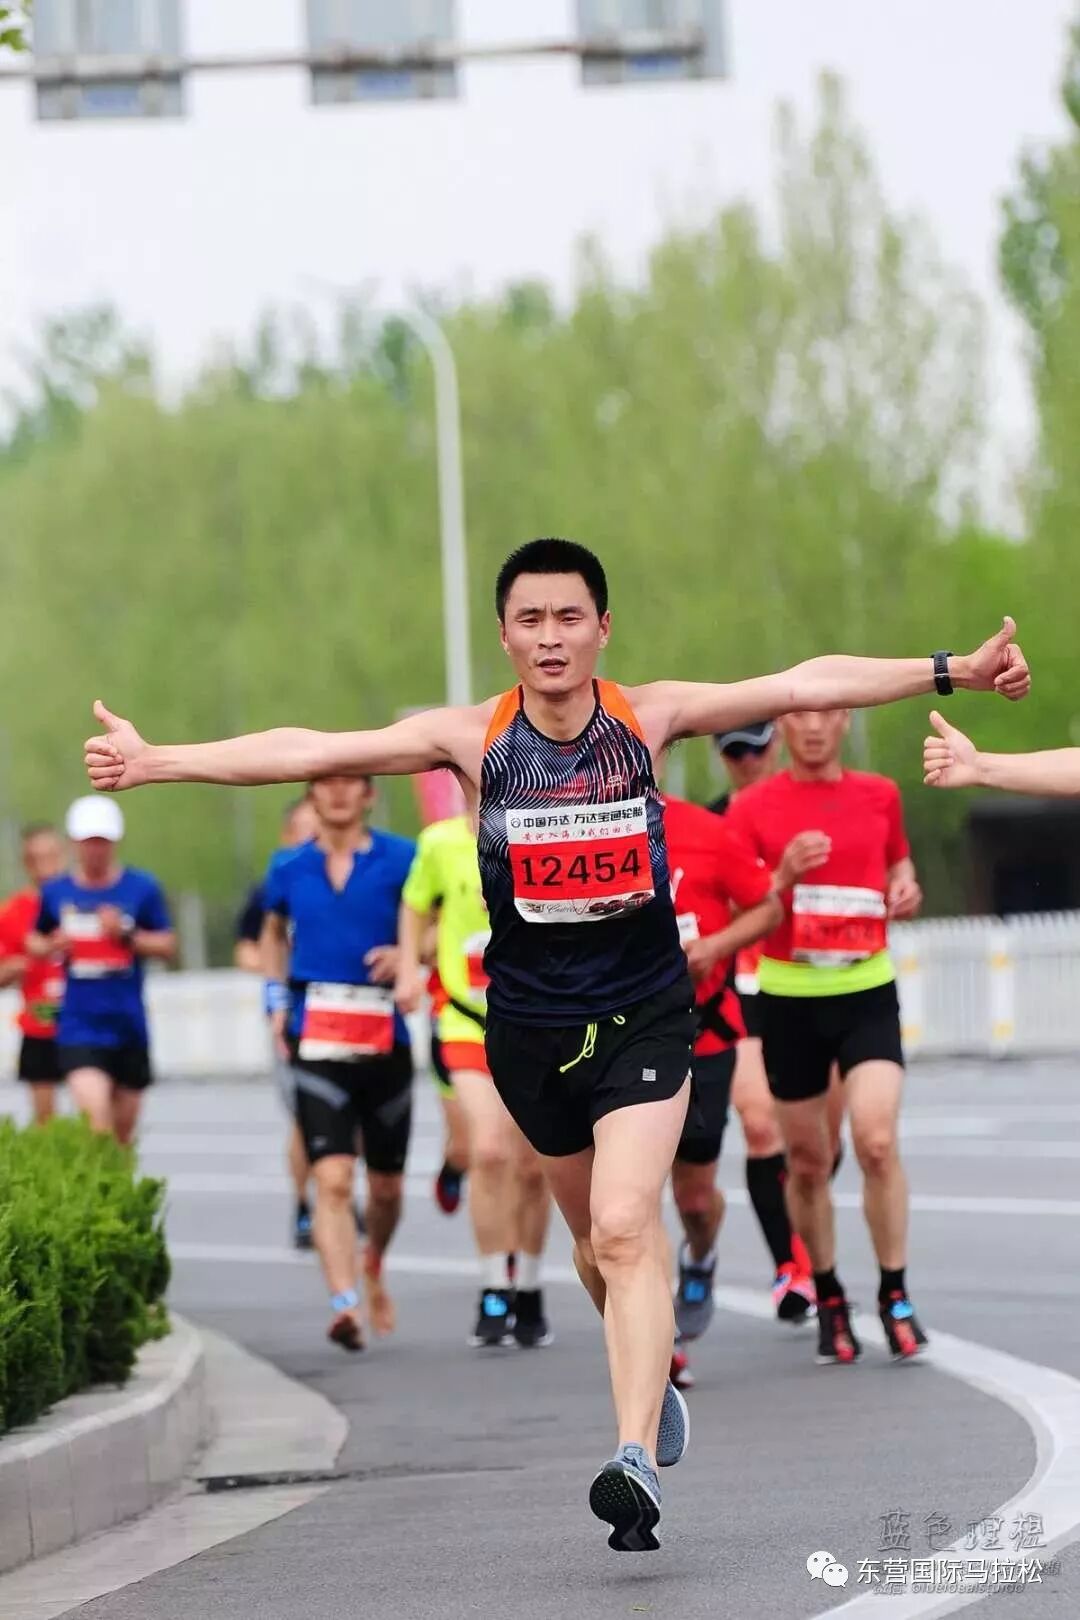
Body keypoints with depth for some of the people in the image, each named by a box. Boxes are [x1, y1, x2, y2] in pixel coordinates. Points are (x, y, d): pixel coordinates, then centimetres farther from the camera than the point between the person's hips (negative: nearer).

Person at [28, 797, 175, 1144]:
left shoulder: (142, 889, 2)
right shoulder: (55, 892, 4)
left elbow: (168, 946, 4)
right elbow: (34, 943, 18)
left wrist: (127, 935, -13)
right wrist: (52, 946, -5)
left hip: (129, 1024, 1)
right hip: (79, 1026, -1)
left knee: (123, 1129, 11)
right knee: (95, 1115, -21)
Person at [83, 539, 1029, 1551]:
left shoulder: (649, 718, -7)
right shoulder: (472, 738, -7)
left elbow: (805, 686, -8)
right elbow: (310, 752, -12)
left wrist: (953, 671, -13)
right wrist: (155, 761, -19)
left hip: (645, 1017, -2)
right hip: (530, 1026, 2)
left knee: (623, 1229, -18)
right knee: (599, 1236, 16)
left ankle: (636, 1458, -25)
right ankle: (652, 1378, 42)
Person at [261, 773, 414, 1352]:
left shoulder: (401, 860, 0)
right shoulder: (290, 869, 8)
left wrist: (407, 953, -17)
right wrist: (277, 1000, 14)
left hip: (385, 1037, 0)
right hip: (316, 1038, 0)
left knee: (385, 1185, 14)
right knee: (332, 1180, -16)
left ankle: (372, 1267, 44)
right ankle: (345, 1304, -24)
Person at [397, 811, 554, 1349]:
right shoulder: (440, 843, -5)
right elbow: (415, 905, 15)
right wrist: (408, 970, 5)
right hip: (469, 1027, -1)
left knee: (532, 1167, 7)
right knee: (489, 1149, -19)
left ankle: (528, 1295, 26)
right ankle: (494, 1295, -9)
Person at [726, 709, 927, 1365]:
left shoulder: (880, 795, 7)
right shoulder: (754, 808, -1)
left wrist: (906, 892, 2)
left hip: (868, 990, 0)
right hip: (790, 997, 0)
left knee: (878, 1141, -17)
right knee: (808, 1163, 5)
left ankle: (896, 1295, -4)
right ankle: (829, 1299, 23)